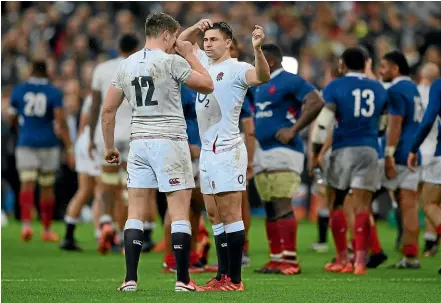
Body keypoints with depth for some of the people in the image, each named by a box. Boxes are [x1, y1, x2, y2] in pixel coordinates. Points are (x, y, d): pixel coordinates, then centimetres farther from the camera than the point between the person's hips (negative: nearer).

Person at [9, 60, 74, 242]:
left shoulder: (19, 90, 3)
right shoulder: (54, 93, -4)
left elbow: (12, 118, 13)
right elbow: (61, 122, -12)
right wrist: (70, 150, -12)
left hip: (25, 143, 1)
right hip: (48, 144, -1)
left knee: (27, 184, -7)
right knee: (47, 187, 10)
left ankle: (26, 223, -28)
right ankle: (47, 229, 19)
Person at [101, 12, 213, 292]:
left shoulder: (126, 65, 9)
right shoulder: (172, 61, -7)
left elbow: (108, 109, 10)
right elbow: (207, 85, 2)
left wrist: (110, 147, 19)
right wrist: (190, 55, 11)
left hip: (139, 143, 5)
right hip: (170, 141, -5)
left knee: (136, 212, 6)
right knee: (180, 212, -1)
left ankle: (130, 279, 2)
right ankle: (183, 280, -2)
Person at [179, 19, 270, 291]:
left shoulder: (236, 69, -11)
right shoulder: (204, 63, 13)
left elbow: (262, 77, -30)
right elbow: (182, 41, 25)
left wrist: (257, 49, -47)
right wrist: (196, 28, 5)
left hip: (227, 151, -9)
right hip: (208, 150, 9)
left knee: (230, 214, -8)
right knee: (215, 215, 10)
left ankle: (235, 280, -8)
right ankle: (223, 276, 15)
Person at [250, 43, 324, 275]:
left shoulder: (289, 81, -9)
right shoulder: (259, 86, 19)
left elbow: (316, 103, -18)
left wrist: (293, 130, -19)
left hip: (282, 151, -9)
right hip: (262, 153, 9)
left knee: (282, 206, -13)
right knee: (269, 209, 9)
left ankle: (289, 259, -15)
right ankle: (276, 258, 12)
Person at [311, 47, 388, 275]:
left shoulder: (335, 87, -1)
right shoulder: (378, 89, 12)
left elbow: (323, 122, -7)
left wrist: (315, 153, -1)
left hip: (344, 151, -3)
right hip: (370, 151, 3)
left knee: (336, 204, 10)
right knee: (362, 207, -1)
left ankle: (343, 260, 10)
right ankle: (360, 260, -11)